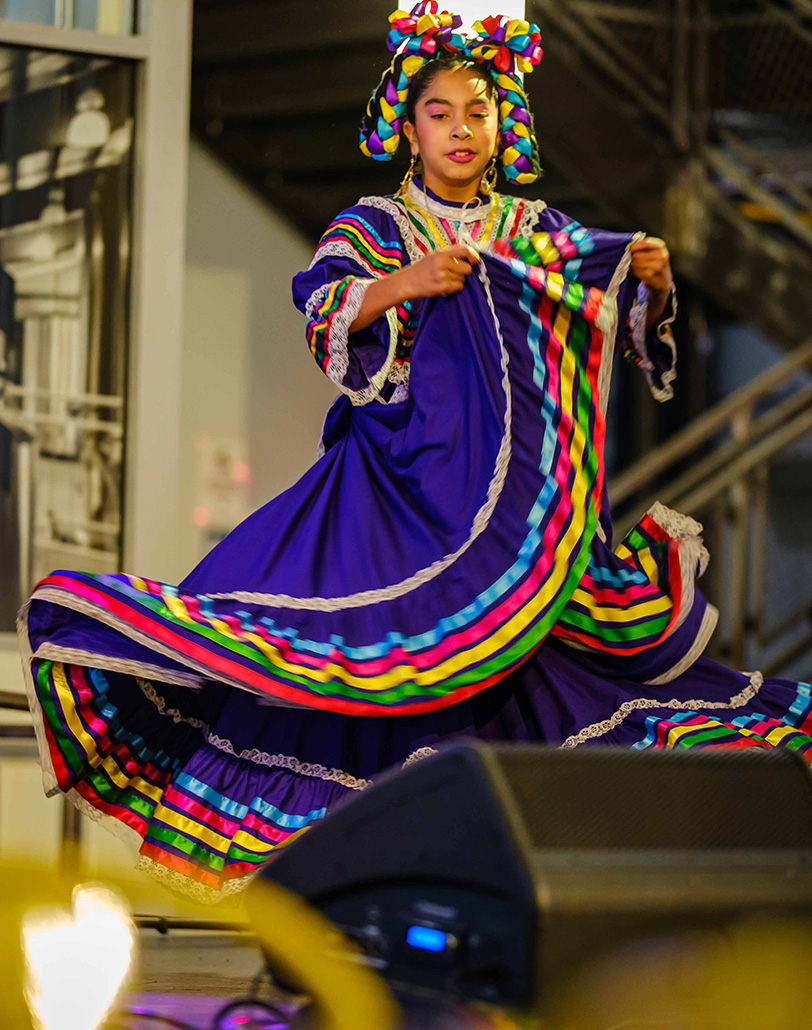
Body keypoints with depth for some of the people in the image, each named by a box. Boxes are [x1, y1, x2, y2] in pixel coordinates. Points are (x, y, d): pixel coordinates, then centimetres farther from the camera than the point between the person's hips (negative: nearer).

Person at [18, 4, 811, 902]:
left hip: (519, 482, 3)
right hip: (408, 473, -2)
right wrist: (407, 283, -24)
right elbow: (325, 314, -8)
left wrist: (650, 284, -11)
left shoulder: (538, 231, 13)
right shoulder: (375, 227, 7)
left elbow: (624, 320, 11)